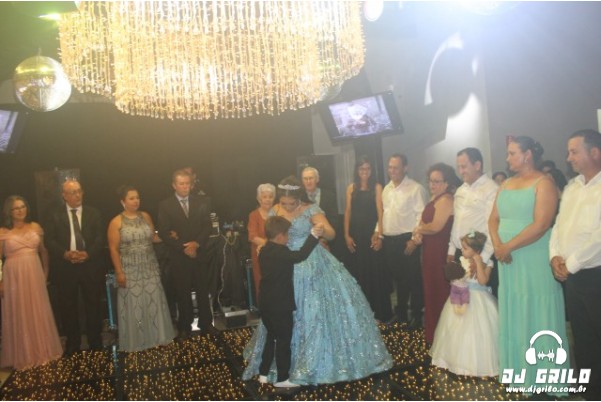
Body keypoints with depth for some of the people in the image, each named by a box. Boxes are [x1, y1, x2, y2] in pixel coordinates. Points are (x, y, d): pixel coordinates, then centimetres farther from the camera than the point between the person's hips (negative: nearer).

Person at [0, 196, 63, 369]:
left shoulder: (35, 227, 5)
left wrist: (45, 273, 9)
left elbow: (43, 251, 11)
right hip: (14, 277, -3)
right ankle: (23, 355, 19)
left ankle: (42, 351, 26)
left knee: (38, 313, 11)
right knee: (19, 315, 6)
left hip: (35, 276, 3)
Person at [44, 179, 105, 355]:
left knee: (93, 305, 7)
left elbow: (100, 237, -2)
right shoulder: (55, 215, 5)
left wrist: (88, 253, -17)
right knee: (68, 306, 7)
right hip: (66, 267, 0)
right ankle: (72, 344, 19)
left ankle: (95, 343, 20)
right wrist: (65, 254, -18)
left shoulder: (93, 213, 6)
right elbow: (50, 240, -2)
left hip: (90, 265, 0)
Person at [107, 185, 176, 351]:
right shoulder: (116, 222, -8)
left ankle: (156, 336, 23)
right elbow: (113, 249, -9)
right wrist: (119, 272, -13)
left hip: (149, 268, 4)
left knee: (154, 301, 8)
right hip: (130, 270, -4)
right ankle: (136, 341, 17)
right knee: (133, 304, 4)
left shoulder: (146, 216, 5)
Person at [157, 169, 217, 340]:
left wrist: (197, 243, -15)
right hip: (179, 257, -2)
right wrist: (183, 248, -14)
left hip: (199, 254, 2)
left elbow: (207, 226, 1)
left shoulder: (200, 203, 5)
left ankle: (206, 323, 23)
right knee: (183, 293, 8)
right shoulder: (165, 205, -4)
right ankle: (185, 327, 21)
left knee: (203, 290, 9)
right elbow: (163, 233, -9)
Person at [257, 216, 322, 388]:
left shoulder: (265, 250, 8)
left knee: (271, 337, 20)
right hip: (280, 305, -9)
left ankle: (263, 374, 25)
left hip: (267, 303, 9)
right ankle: (282, 378, 12)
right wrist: (314, 235, -32)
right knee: (283, 341, 3)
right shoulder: (280, 251, -20)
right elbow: (300, 255, -32)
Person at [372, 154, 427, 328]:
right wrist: (379, 235, 11)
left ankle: (416, 316, 17)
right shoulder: (386, 189, 13)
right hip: (389, 240, 7)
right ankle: (401, 313, 30)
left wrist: (415, 239, -18)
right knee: (397, 277, 17)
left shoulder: (415, 188, -9)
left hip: (407, 240, -6)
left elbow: (421, 216, -14)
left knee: (413, 279, 3)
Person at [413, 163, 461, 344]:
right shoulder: (435, 198, 14)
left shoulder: (446, 200, -17)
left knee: (439, 291, 1)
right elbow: (424, 221, 15)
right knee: (432, 290, 16)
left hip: (441, 251, -10)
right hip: (431, 250, 10)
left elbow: (436, 226, -25)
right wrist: (418, 234, -5)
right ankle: (433, 332, 29)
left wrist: (419, 230, -6)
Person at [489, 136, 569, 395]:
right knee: (514, 316, 12)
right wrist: (497, 245, -9)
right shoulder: (506, 184, 13)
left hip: (536, 261, -6)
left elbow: (540, 225, -19)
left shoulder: (543, 183, -9)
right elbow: (493, 219, 9)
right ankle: (520, 371, 25)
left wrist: (509, 246, -15)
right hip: (509, 261, 6)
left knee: (536, 316, 3)